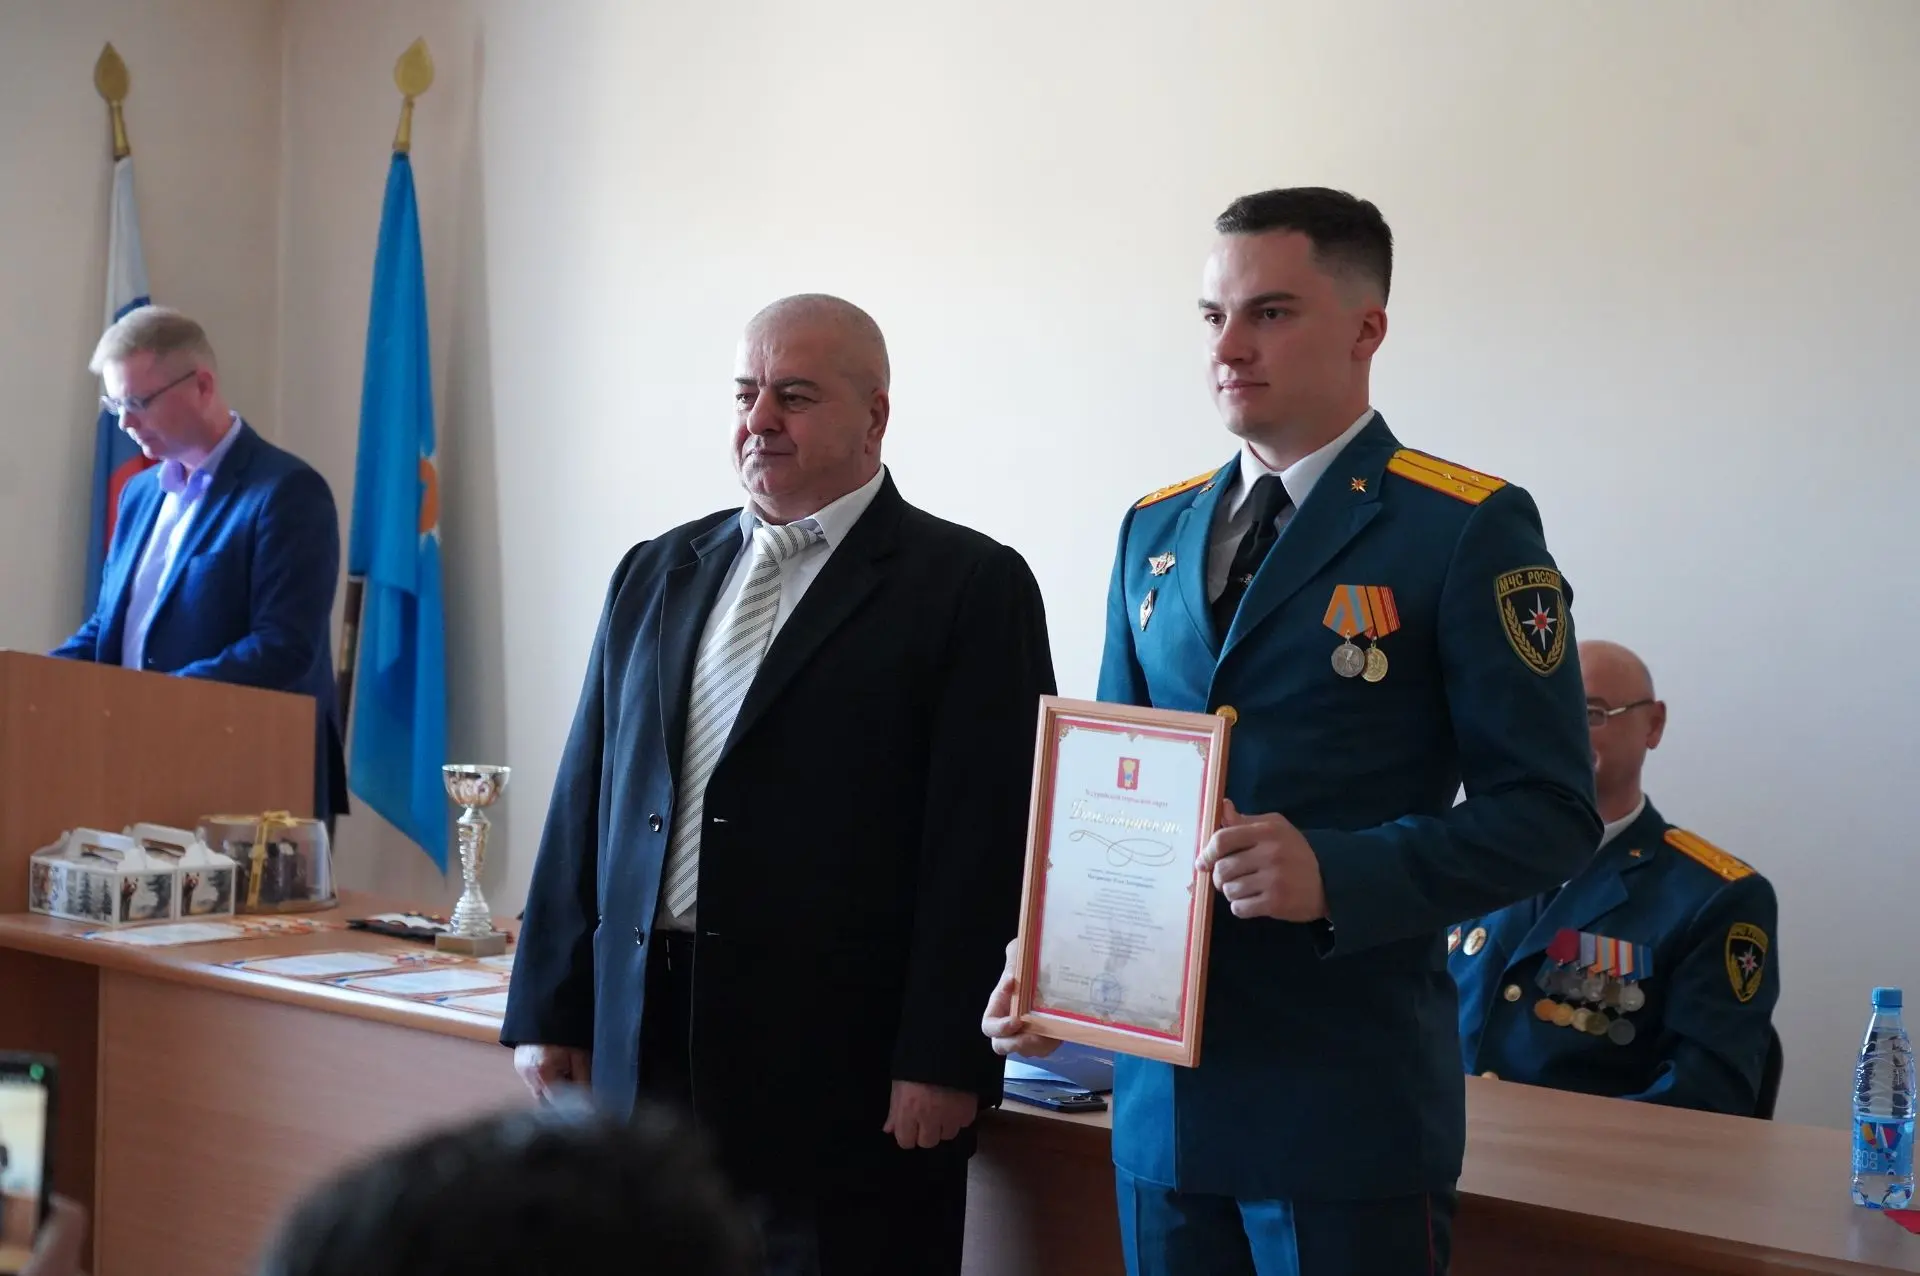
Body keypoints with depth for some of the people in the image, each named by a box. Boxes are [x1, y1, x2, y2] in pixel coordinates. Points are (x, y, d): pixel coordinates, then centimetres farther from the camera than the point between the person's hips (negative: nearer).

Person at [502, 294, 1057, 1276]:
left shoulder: (970, 587, -3)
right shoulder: (656, 573, 14)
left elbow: (984, 842, -9)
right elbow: (586, 799, 14)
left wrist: (945, 1063, -13)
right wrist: (549, 1013, 10)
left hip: (844, 1076, -5)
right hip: (646, 1055, 5)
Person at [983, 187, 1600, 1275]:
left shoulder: (1470, 530, -6)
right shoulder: (1156, 530, 12)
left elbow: (1549, 811, -10)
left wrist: (1335, 876, -24)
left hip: (1348, 1103, -5)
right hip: (1161, 1091, 5)